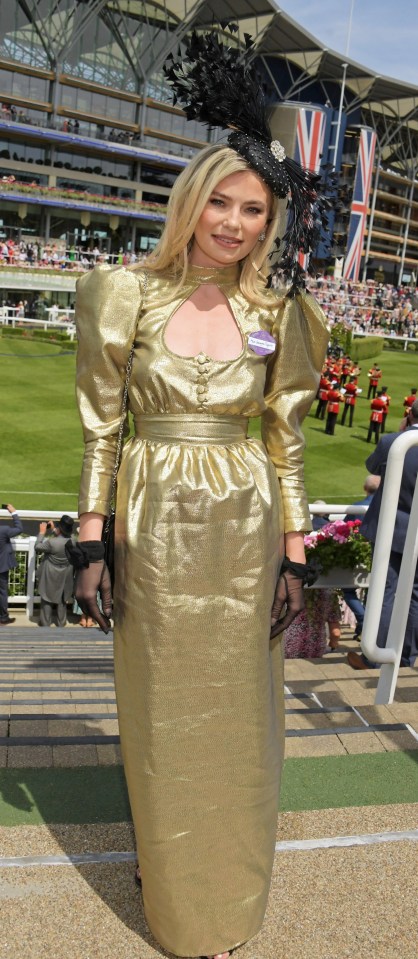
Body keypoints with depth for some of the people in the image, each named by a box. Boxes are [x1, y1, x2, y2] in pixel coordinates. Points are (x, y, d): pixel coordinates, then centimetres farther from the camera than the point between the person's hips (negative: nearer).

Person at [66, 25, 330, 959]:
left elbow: (287, 443, 4)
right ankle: (168, 882, 38)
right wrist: (90, 543, -5)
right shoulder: (130, 297, -2)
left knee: (235, 712, 12)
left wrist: (293, 555, 2)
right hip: (155, 531, -1)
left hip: (245, 535, 1)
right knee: (162, 712, 12)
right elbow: (101, 430, -1)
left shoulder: (276, 315, 2)